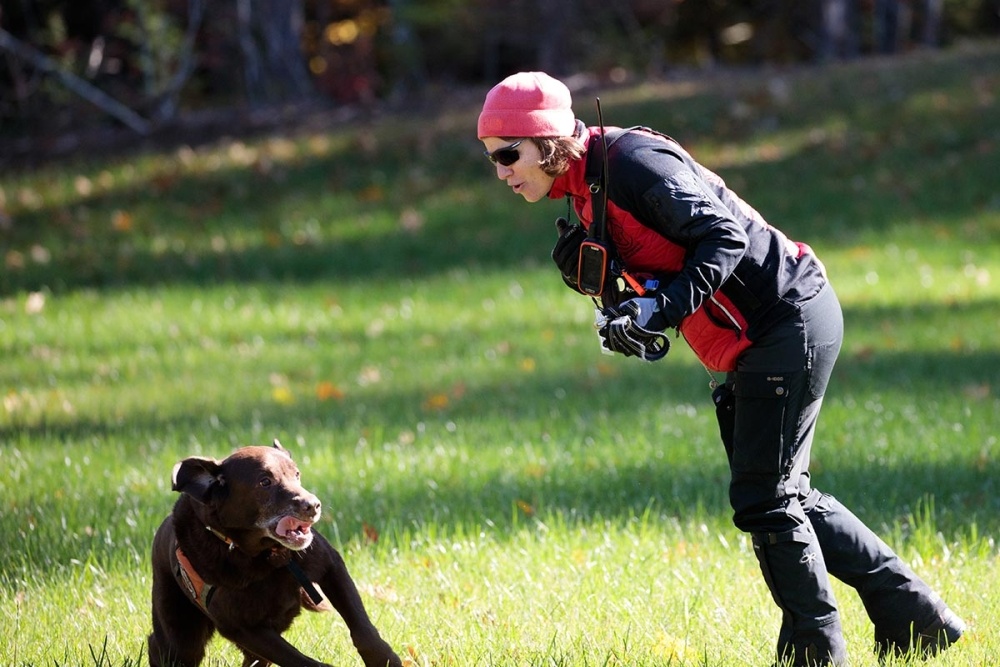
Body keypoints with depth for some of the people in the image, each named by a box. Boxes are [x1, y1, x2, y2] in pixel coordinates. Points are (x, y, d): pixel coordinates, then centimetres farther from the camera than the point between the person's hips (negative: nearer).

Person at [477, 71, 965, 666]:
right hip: (753, 346, 10)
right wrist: (622, 313, -5)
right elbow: (649, 277, 16)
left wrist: (663, 309, -31)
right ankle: (917, 617, 21)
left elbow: (725, 236, -24)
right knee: (787, 496, 15)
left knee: (764, 500, -6)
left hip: (790, 321, -10)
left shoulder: (633, 162, -19)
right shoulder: (586, 191, 11)